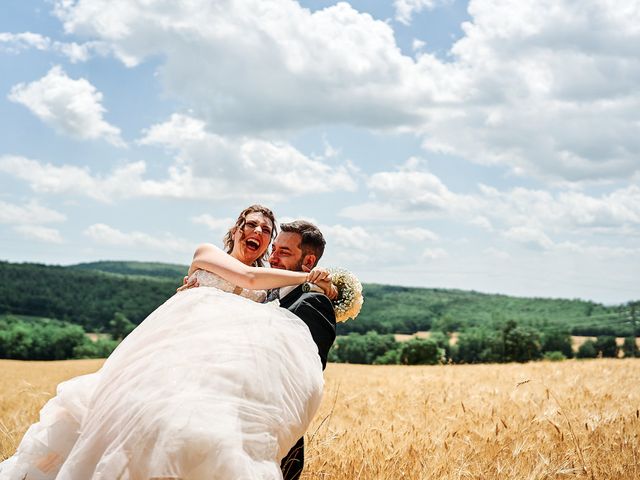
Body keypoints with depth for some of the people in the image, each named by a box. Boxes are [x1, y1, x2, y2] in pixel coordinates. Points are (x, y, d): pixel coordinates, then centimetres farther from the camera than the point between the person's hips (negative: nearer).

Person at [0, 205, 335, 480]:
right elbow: (246, 277, 5)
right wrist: (307, 277, 11)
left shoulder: (270, 285, 32)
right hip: (189, 340, -3)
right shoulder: (207, 253, 21)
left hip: (235, 354, 4)